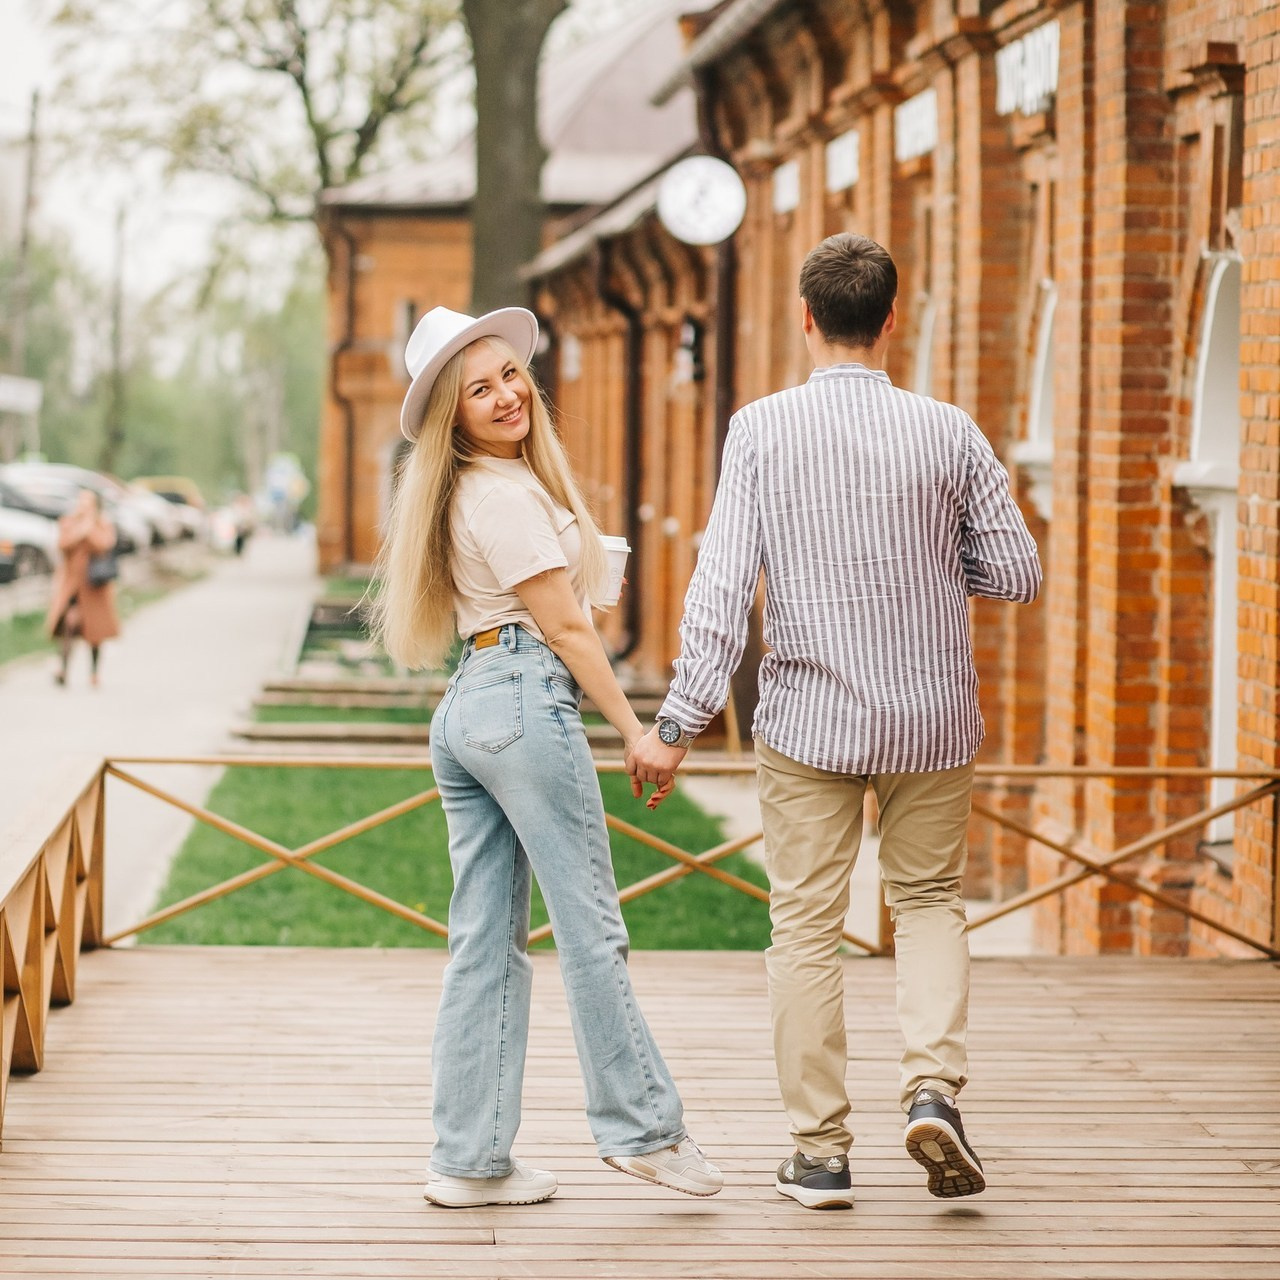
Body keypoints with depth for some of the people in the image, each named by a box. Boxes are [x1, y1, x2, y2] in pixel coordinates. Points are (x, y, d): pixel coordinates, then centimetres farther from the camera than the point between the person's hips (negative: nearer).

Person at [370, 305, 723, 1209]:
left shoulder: (463, 494, 19)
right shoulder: (507, 494, -10)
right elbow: (565, 627, -10)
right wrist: (636, 730, -7)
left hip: (463, 710, 10)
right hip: (526, 701, -10)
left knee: (486, 943, 7)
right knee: (591, 924, -2)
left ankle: (471, 1159, 7)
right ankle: (643, 1128, 5)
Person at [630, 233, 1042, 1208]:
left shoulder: (761, 430, -9)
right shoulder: (949, 433, -6)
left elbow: (722, 584, -13)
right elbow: (1017, 575, -1)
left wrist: (681, 721, -10)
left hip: (808, 718, -1)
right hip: (932, 715, 1)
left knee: (808, 927, 9)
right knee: (929, 898, 21)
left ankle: (821, 1153, 12)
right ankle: (934, 1085, 0)